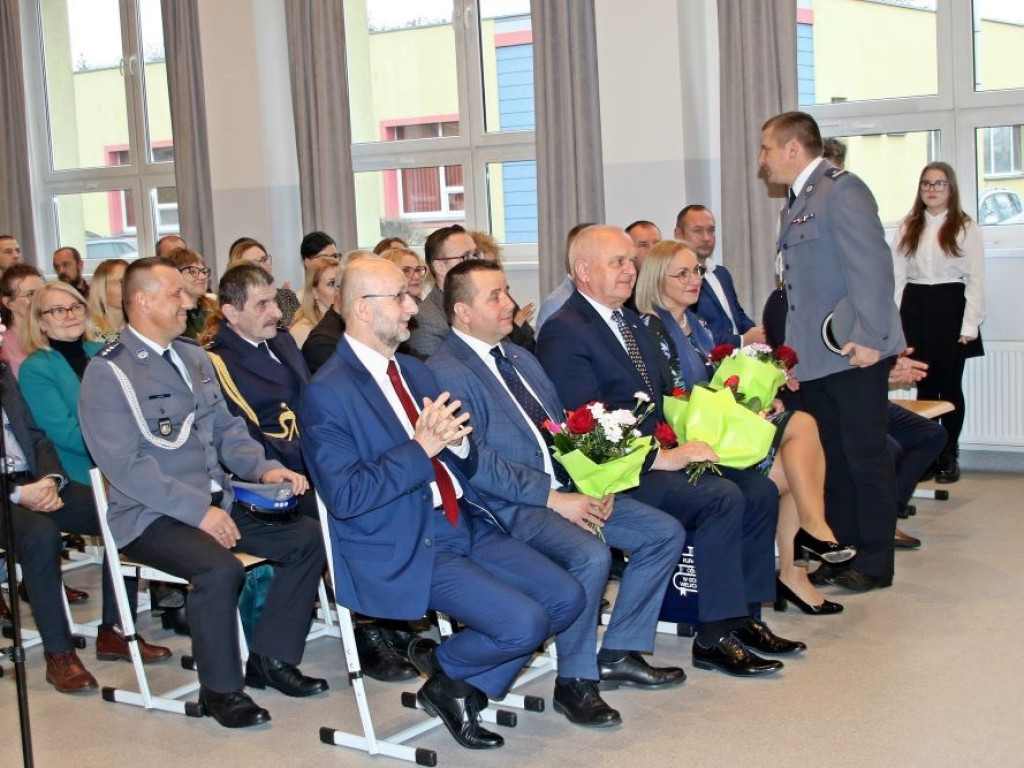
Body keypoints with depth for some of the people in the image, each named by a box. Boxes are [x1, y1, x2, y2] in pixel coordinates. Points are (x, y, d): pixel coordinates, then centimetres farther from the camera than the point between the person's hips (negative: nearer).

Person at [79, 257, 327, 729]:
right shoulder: (108, 372, -11)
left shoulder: (193, 356, 13)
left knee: (307, 537, -7)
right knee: (219, 566, -33)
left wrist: (263, 468, -5)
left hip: (217, 499, 8)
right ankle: (220, 688, -10)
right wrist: (198, 510, -24)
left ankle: (270, 658, 7)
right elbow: (124, 465, -19)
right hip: (151, 515, -8)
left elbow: (226, 430, 16)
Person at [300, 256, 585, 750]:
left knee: (566, 598, -5)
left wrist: (456, 440, -7)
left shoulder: (415, 371, 14)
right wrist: (421, 448, -21)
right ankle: (444, 671, 9)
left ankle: (467, 689, 11)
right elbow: (345, 498, -18)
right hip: (403, 551, -8)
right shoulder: (327, 394, -11)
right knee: (523, 623, -21)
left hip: (466, 524, 8)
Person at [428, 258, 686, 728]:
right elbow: (476, 462, -19)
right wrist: (552, 498, -21)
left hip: (568, 488, 9)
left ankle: (619, 654, 10)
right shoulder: (446, 372, -10)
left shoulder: (519, 357, 18)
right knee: (591, 556, -33)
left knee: (665, 533, -1)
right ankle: (574, 682, -12)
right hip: (510, 505, -9)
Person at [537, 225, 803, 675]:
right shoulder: (563, 333, -12)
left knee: (759, 491, -4)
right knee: (722, 498, -25)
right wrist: (662, 458, -21)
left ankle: (745, 618, 3)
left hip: (659, 457, 9)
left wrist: (689, 439, 2)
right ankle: (714, 638, -16)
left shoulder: (631, 322, 19)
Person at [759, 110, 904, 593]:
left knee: (865, 456, 0)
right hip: (816, 356, 8)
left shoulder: (842, 190, -11)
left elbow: (871, 265, -19)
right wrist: (790, 347, 14)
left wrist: (868, 338, -23)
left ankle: (875, 562, 10)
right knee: (831, 457, 12)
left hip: (854, 351, -8)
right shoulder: (795, 204, 16)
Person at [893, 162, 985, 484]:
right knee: (924, 385, 5)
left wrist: (970, 324, -9)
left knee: (950, 385, 1)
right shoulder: (908, 228, 10)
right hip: (916, 309, 3)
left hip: (951, 308, -2)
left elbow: (976, 279, -2)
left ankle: (949, 455, 10)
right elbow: (898, 276, 7)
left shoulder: (965, 228, 1)